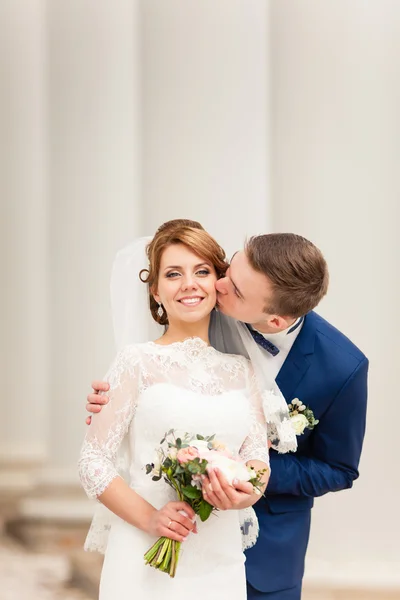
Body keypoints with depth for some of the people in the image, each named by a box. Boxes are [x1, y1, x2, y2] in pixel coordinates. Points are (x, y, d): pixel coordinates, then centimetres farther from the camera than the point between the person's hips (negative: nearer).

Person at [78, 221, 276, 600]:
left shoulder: (240, 370, 8)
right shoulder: (138, 363, -3)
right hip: (146, 559, -3)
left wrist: (247, 491, -16)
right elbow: (93, 462, -5)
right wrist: (148, 518, -19)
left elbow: (258, 455, 6)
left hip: (221, 561, 3)